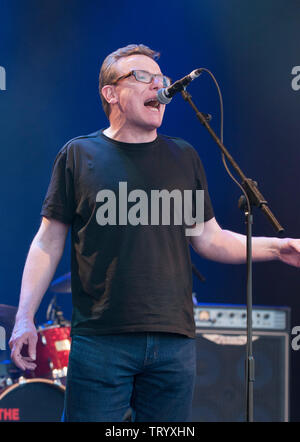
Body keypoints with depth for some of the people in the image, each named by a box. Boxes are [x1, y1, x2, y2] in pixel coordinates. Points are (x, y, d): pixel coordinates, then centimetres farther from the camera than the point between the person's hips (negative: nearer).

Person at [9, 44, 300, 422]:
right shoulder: (78, 156, 6)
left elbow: (209, 239, 15)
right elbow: (48, 242, 5)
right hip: (100, 340, -3)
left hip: (174, 341, 3)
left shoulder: (183, 157, 14)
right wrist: (25, 317, -4)